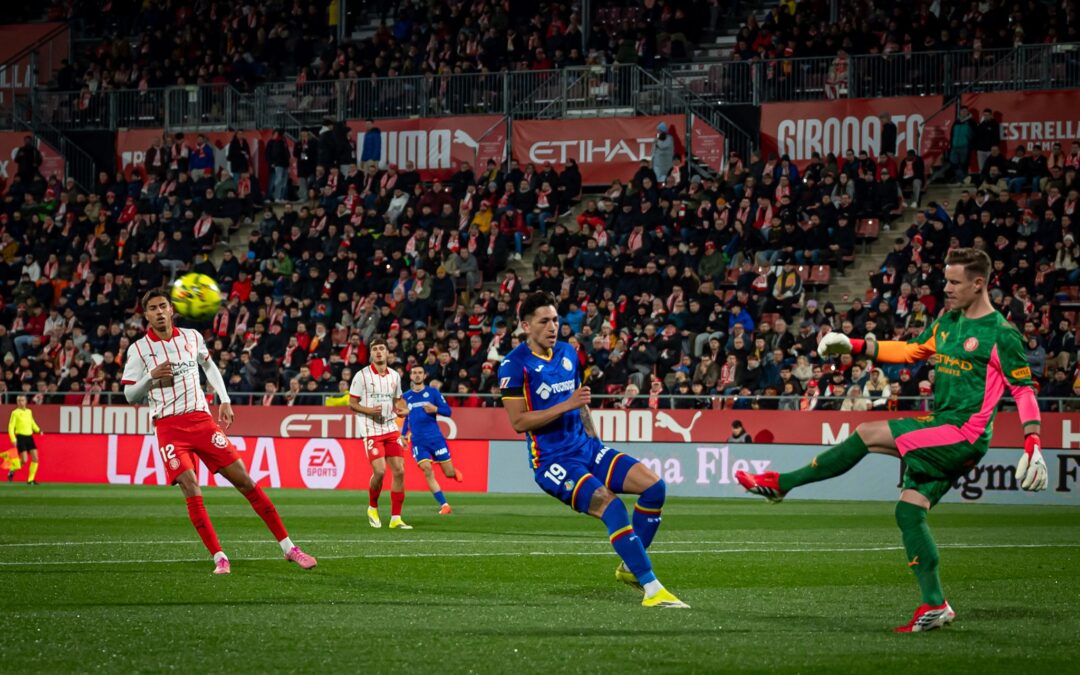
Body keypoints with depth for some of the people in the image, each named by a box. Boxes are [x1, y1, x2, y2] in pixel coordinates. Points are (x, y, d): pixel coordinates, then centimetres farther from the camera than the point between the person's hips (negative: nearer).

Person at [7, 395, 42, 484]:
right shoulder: (15, 413, -3)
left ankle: (31, 479, 4)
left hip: (29, 437, 6)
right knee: (24, 460, -14)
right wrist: (13, 439, -16)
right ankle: (12, 470, 14)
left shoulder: (29, 412, 13)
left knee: (35, 458, -5)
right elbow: (11, 427, -6)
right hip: (20, 437, -6)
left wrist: (38, 430, 13)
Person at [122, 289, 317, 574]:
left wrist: (225, 400, 17)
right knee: (191, 489, -20)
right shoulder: (138, 349, -1)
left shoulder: (192, 336, 7)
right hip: (169, 427, -2)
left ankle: (288, 548, 3)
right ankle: (219, 557, -11)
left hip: (201, 419, 2)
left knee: (245, 481, -2)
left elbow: (209, 366, 25)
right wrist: (151, 376, -16)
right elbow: (130, 395, 2)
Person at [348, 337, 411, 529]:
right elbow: (352, 403, -2)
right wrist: (369, 410, -19)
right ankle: (372, 507, 13)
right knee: (379, 471, -15)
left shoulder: (394, 376, 10)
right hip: (371, 429, -5)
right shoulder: (362, 375, -4)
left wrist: (399, 410, -1)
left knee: (399, 470, -4)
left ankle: (395, 518, 4)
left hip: (391, 427, 5)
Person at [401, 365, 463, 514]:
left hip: (435, 438, -1)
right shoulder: (406, 396, 10)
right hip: (418, 441, 1)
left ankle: (455, 473, 40)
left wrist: (435, 409, -18)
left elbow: (447, 411, 0)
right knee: (427, 471, -15)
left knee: (449, 473, 0)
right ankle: (444, 506, -10)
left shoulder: (432, 392, 2)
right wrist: (403, 435, 13)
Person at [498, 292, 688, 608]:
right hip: (553, 461, -7)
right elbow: (518, 421, -16)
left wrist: (594, 441, 18)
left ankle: (630, 567, 6)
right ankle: (651, 589, -25)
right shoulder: (514, 365, -10)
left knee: (654, 486, -7)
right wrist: (567, 405, -21)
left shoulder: (568, 353, 12)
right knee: (612, 507, -27)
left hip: (586, 448, 7)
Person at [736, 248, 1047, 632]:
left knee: (868, 434, -14)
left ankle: (780, 484, -7)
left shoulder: (1001, 334, -10)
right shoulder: (947, 322, 14)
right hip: (941, 429, 9)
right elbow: (912, 351, 25)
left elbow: (1024, 389, -9)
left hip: (965, 434, -9)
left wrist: (1033, 445, -17)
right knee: (909, 511, 3)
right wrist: (856, 347, 16)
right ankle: (934, 605, 6)